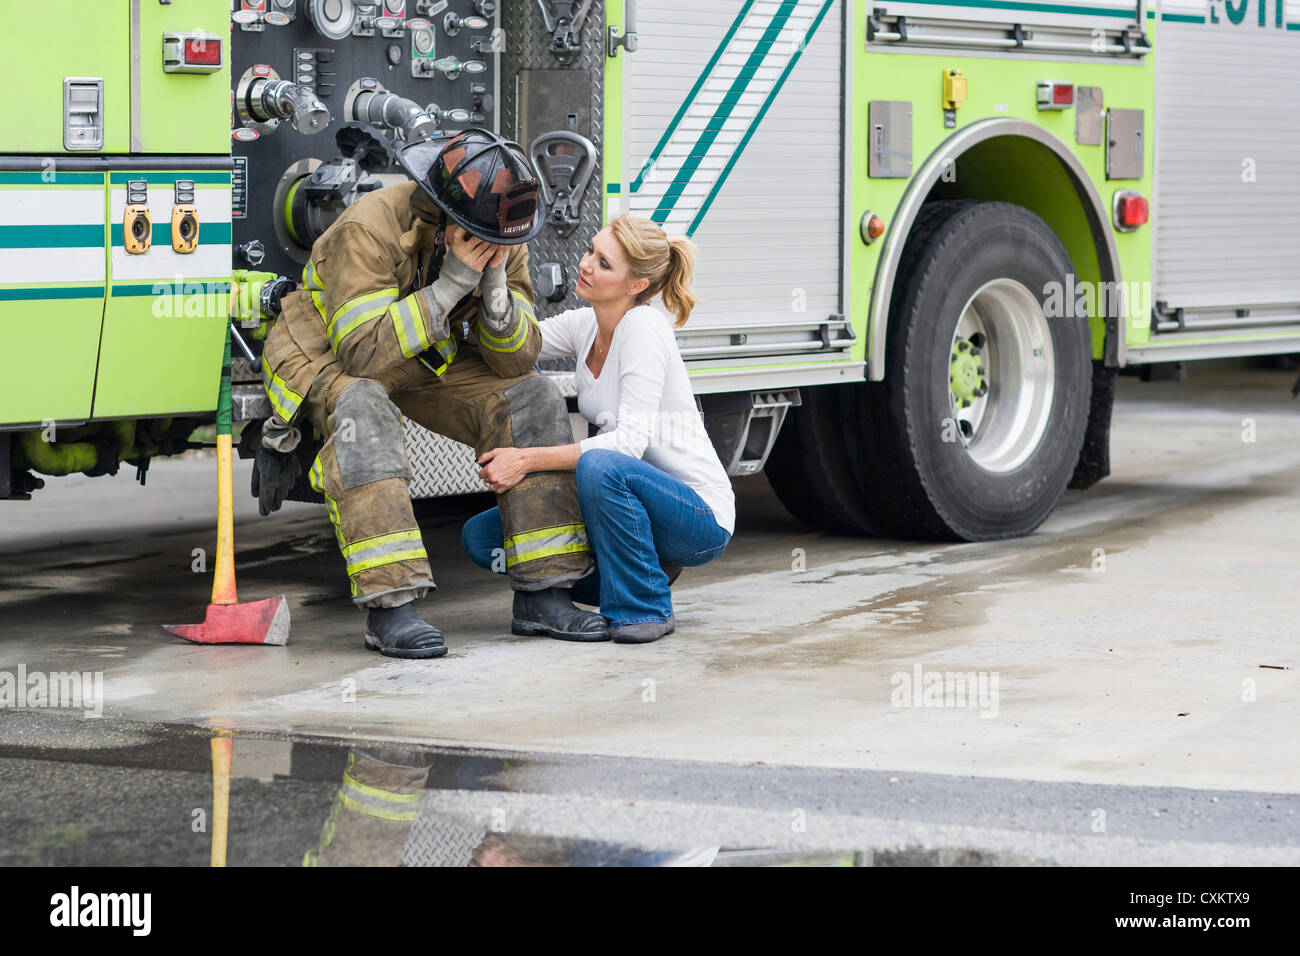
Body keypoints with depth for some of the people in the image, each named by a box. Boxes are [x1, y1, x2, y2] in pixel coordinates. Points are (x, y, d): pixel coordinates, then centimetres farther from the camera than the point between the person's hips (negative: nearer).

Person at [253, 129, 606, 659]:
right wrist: (450, 285, -39)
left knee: (532, 399, -14)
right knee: (362, 410, -39)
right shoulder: (371, 227, -32)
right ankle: (389, 605, -41)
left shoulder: (503, 242, -13)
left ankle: (541, 592, -11)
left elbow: (514, 361, -12)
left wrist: (494, 284, -30)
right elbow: (362, 354, -37)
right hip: (326, 352, -6)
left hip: (425, 359, 6)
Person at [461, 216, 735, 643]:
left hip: (701, 517, -7)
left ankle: (647, 607, -17)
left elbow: (630, 442, -27)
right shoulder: (582, 326, 5)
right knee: (481, 535, -6)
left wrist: (528, 460, -32)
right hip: (625, 504, 7)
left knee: (600, 465, -38)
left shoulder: (644, 328, -18)